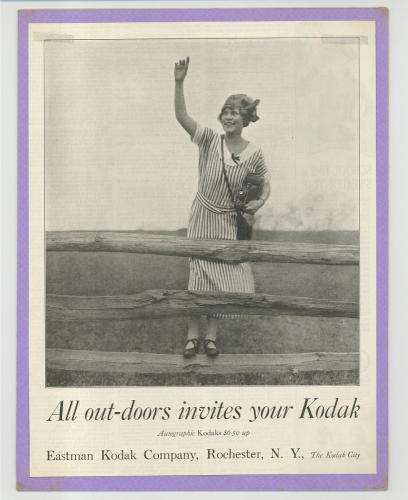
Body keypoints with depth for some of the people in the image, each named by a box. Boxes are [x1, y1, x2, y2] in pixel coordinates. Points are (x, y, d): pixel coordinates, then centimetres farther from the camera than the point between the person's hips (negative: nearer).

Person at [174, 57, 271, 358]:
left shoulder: (254, 153, -6)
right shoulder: (209, 140, -9)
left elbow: (265, 183, 10)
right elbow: (181, 117, -21)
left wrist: (261, 201, -11)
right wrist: (179, 83, -32)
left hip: (229, 222, 1)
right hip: (203, 217, -1)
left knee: (223, 277, 6)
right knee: (200, 274, 3)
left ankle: (211, 335, 22)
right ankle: (193, 336, 15)